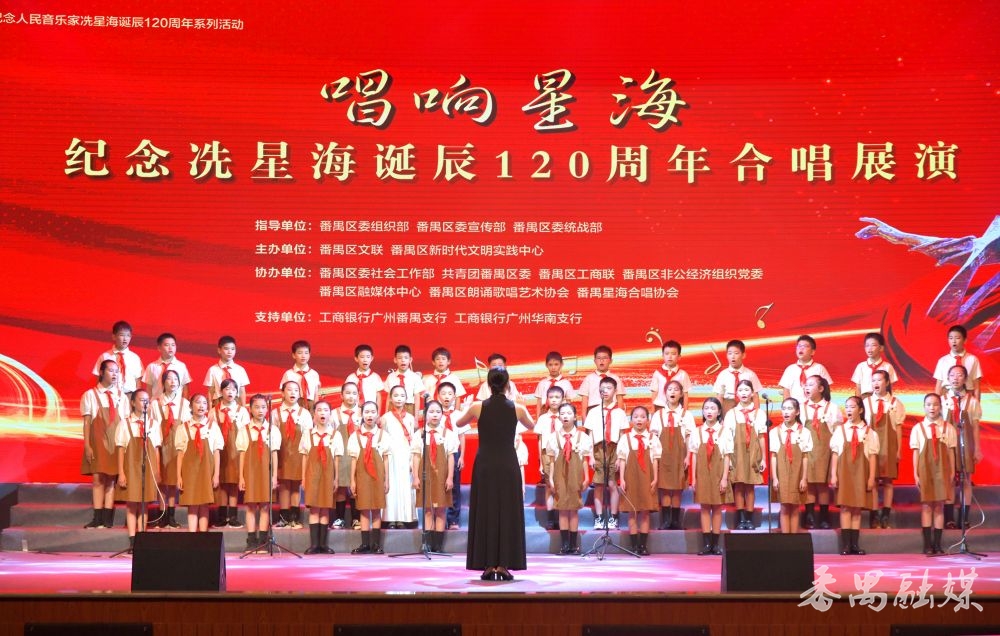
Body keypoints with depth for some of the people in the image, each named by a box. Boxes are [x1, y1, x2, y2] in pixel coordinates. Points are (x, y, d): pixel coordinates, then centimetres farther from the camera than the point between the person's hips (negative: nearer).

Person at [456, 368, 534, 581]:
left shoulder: (478, 407, -4)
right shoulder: (517, 409, -3)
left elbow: (458, 423, 16)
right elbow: (532, 426, 20)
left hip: (484, 465, 0)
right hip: (508, 465, 0)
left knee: (485, 513, 5)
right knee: (508, 513, 5)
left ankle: (488, 565, 2)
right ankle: (503, 565, 1)